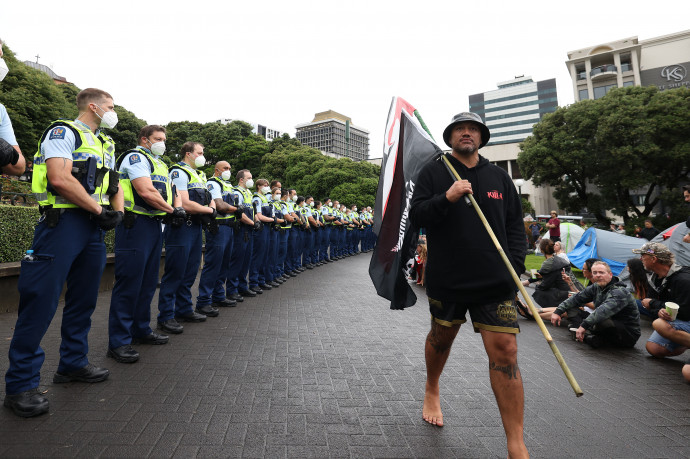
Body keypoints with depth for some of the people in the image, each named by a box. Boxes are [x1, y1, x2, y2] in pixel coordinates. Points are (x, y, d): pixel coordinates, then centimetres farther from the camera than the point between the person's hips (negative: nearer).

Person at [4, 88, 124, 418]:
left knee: (84, 299, 12)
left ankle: (73, 363, 25)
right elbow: (60, 179, -17)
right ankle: (20, 384, 3)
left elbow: (114, 185, 22)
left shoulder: (105, 144, 22)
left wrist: (118, 211, 2)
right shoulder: (63, 131, -3)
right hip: (63, 221, -8)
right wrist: (98, 209, -13)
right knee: (41, 302, -6)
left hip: (94, 227, 8)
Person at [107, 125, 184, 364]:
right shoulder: (135, 157, -5)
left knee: (148, 283, 14)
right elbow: (146, 192, -18)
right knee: (129, 283, -7)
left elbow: (170, 192, 19)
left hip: (155, 225, 9)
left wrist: (179, 208, -2)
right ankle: (118, 342, 1)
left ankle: (141, 329, 27)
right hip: (136, 224, -9)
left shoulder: (160, 164, 23)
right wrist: (172, 210, -10)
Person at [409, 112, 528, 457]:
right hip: (446, 279, -1)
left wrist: (515, 266, -1)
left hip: (495, 282, 2)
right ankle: (432, 391, 46)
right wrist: (446, 199, -22)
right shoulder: (433, 172, 3)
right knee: (441, 338, 16)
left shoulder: (499, 177, 11)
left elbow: (515, 225, 12)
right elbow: (416, 216, -5)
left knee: (505, 351, -3)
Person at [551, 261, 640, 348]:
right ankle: (589, 337, -19)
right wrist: (558, 311, -1)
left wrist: (584, 325, -49)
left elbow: (604, 310, -40)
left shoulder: (620, 292, -23)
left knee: (601, 320, -40)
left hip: (628, 335, -8)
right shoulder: (596, 287, 3)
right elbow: (576, 298, 9)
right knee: (572, 309, 1)